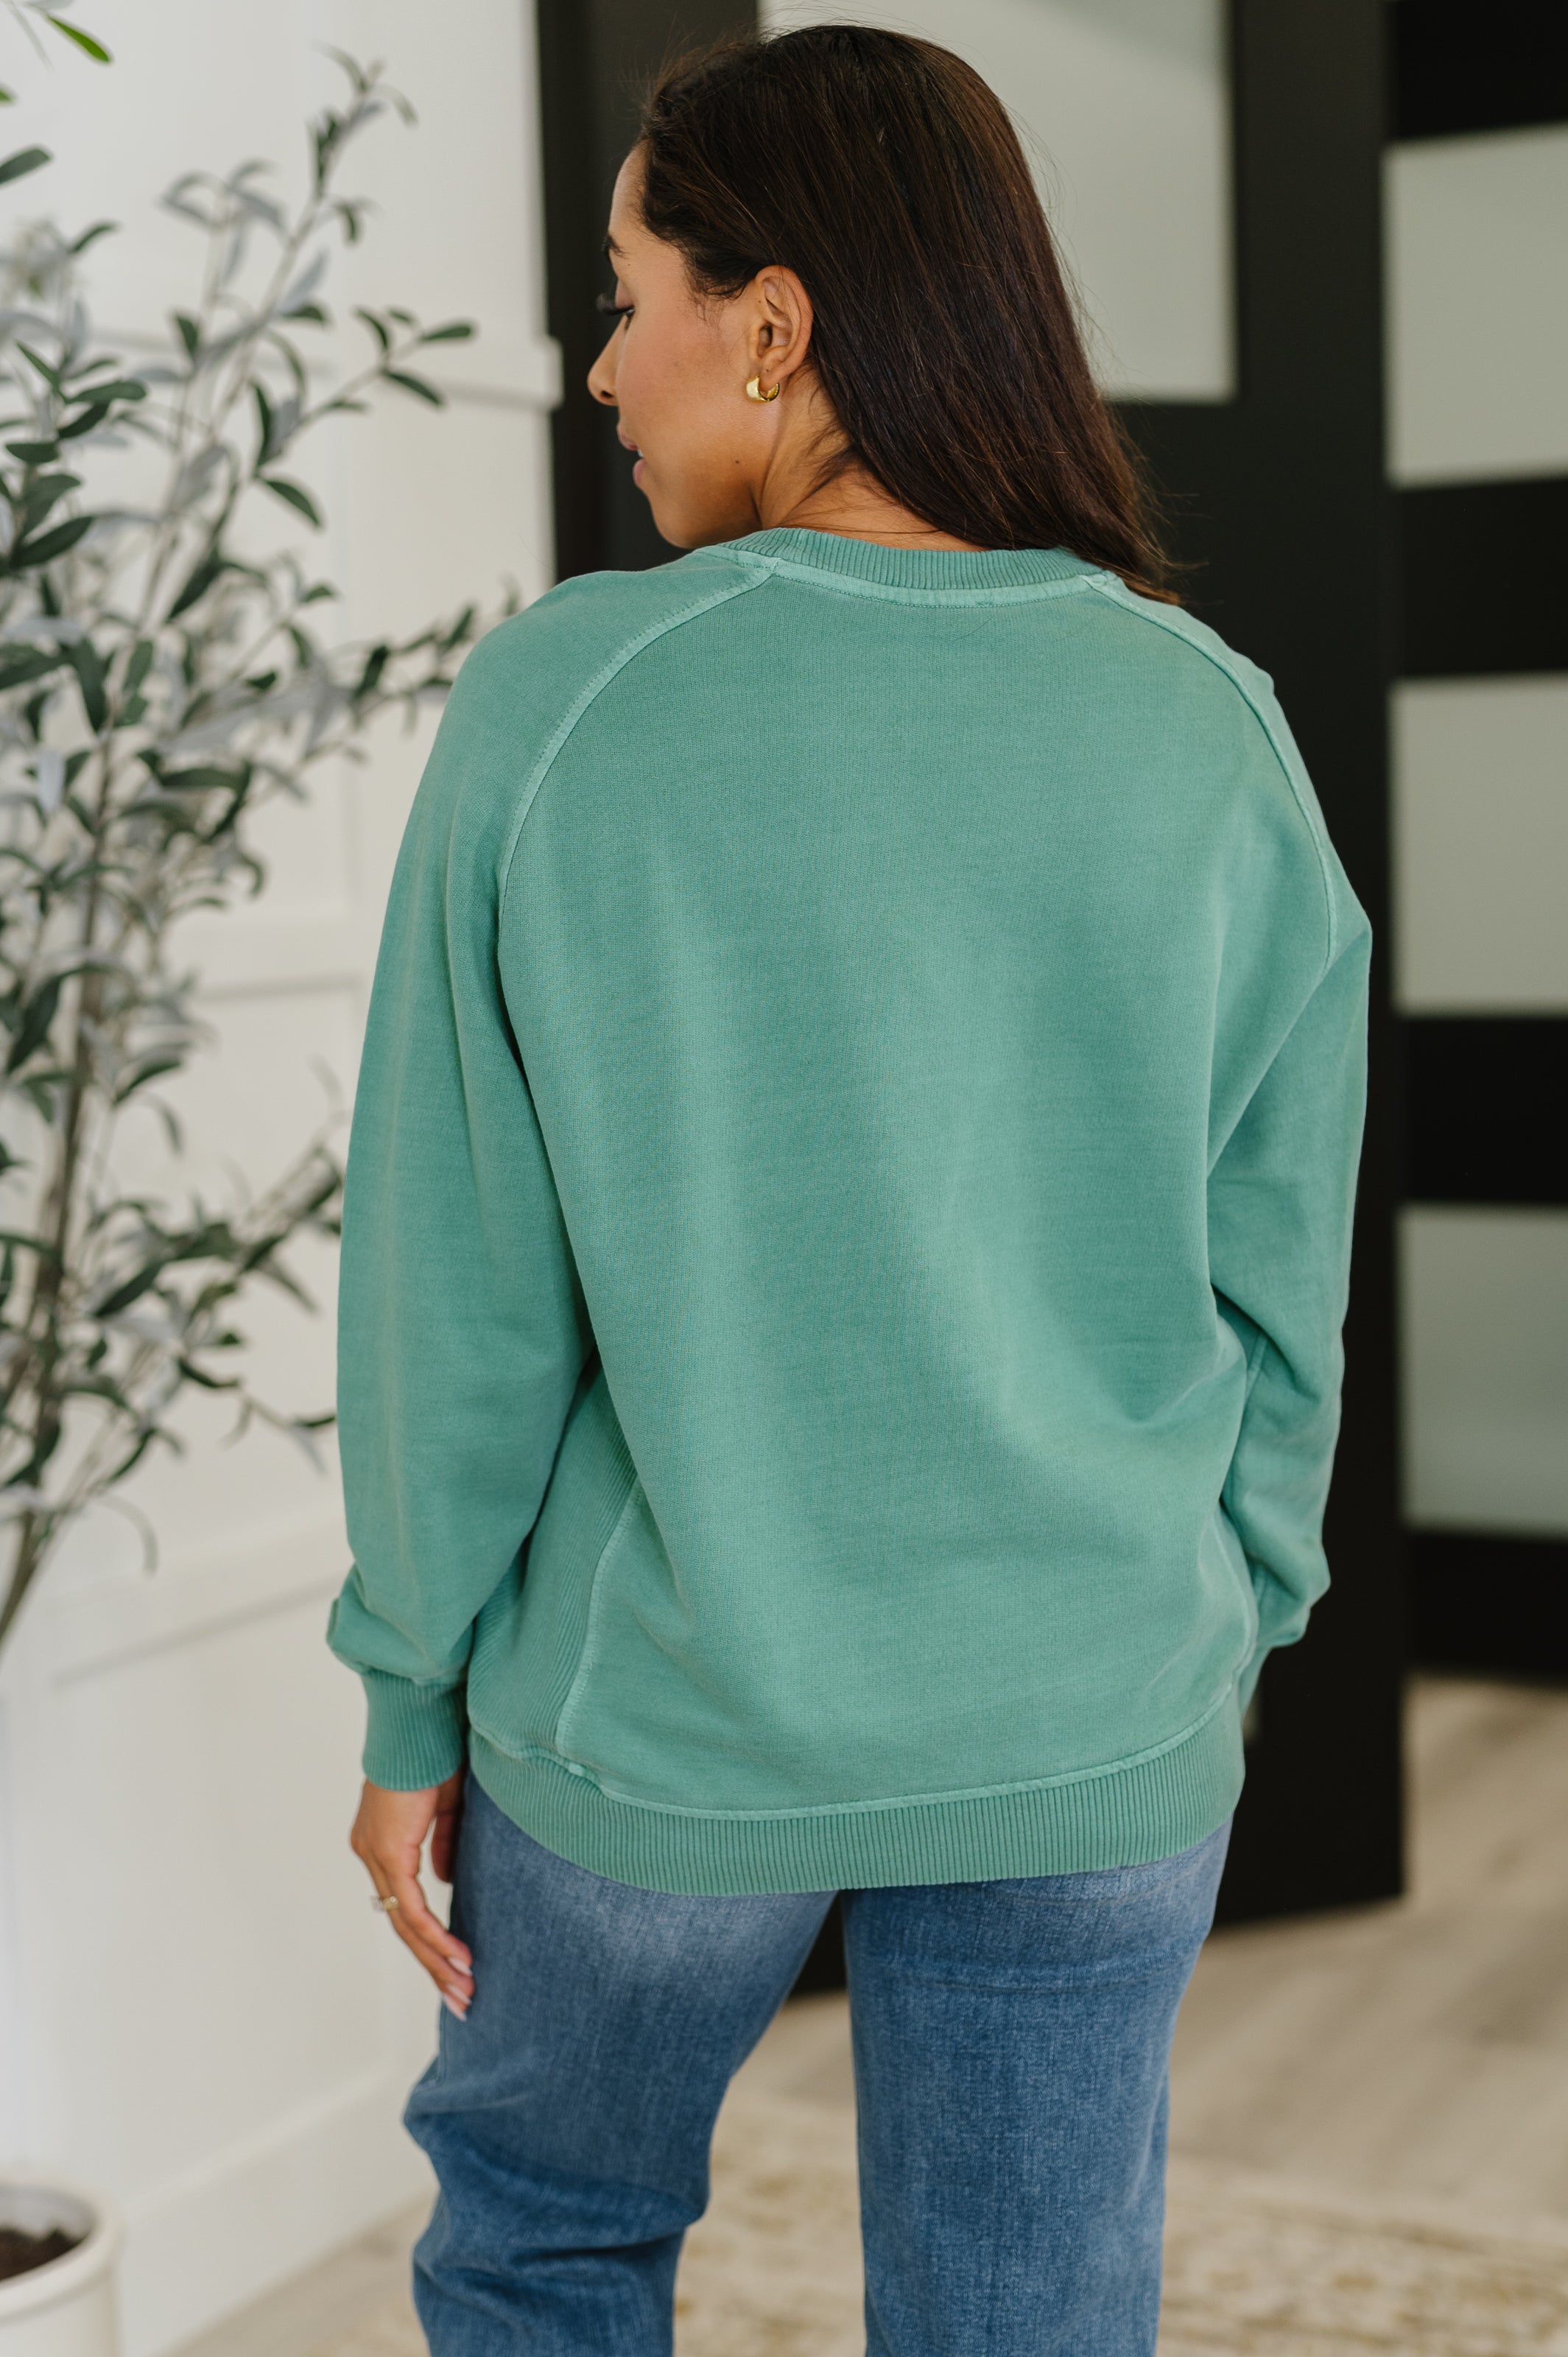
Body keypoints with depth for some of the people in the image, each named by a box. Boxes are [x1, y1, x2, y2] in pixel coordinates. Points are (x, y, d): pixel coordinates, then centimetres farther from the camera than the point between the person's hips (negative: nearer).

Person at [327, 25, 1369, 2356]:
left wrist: (413, 1702, 2)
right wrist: (1210, 1658, 11)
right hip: (1080, 1732, 2)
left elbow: (459, 1296, -11)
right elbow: (1270, 1297, -4)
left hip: (665, 1720, -1)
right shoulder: (1211, 741, -10)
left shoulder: (558, 712, -15)